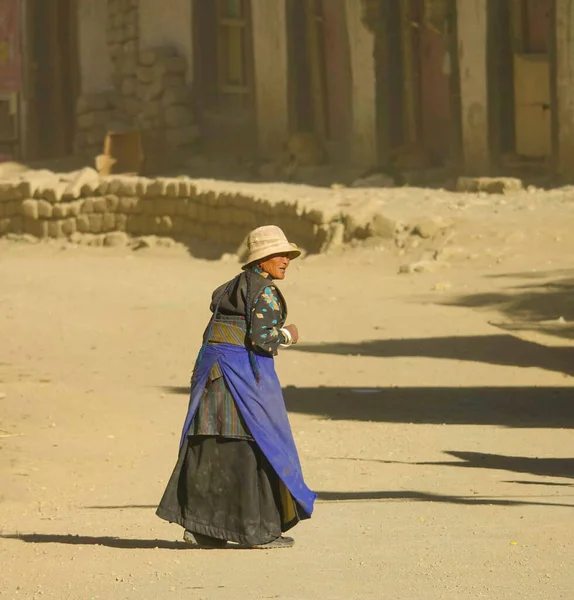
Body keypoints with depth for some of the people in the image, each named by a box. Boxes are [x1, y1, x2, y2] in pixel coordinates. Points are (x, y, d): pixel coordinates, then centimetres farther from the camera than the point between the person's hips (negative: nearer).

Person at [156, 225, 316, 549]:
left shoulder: (235, 286, 18)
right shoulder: (265, 291, -10)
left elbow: (214, 334, 17)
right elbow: (262, 338, -19)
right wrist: (287, 336, -1)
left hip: (214, 365, 9)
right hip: (246, 369, -9)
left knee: (212, 445, 8)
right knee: (258, 444, -2)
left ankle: (197, 523, 7)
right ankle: (259, 530, -1)